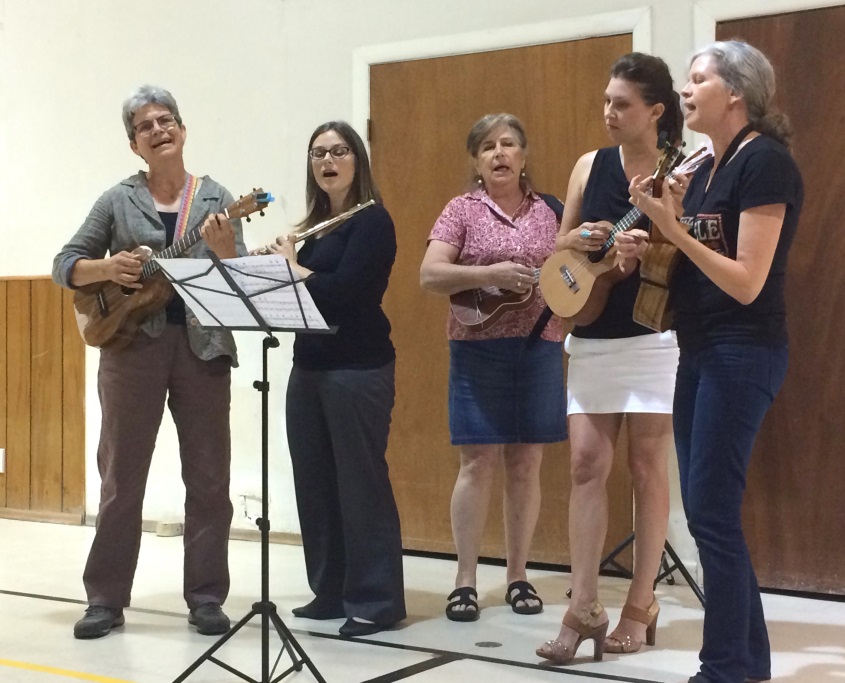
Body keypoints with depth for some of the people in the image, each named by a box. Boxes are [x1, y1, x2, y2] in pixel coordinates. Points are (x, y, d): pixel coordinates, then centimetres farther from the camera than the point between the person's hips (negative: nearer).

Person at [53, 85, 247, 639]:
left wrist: (224, 249, -20)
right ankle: (106, 597, 14)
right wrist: (106, 268, -13)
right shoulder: (118, 200, 5)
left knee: (209, 477, 3)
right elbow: (64, 264, 7)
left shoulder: (215, 198, 6)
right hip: (132, 344, 0)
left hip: (202, 345, 1)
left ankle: (207, 597, 13)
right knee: (122, 476, 5)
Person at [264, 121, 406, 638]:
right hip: (309, 368, 8)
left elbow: (341, 291, -20)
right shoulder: (314, 224, 16)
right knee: (315, 482, 10)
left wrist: (290, 265, -8)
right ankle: (331, 591, 20)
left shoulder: (372, 221, -8)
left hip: (359, 370, -8)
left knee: (361, 483, -4)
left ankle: (377, 600, 3)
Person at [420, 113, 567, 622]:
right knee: (479, 462, -3)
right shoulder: (463, 210, 2)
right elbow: (430, 276, -9)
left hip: (540, 347, 2)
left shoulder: (551, 211, 9)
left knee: (526, 465, 6)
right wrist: (491, 275, -20)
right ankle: (466, 581, 5)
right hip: (479, 348, -2)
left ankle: (519, 576, 16)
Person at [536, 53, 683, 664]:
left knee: (647, 467, 2)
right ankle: (584, 608, 2)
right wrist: (576, 240, -7)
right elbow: (560, 249, 15)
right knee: (587, 463, -1)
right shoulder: (590, 166, 8)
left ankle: (641, 605, 12)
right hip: (591, 338, 4)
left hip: (655, 338, -4)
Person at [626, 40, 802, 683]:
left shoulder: (765, 162, -14)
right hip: (701, 352, 9)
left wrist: (673, 228, -21)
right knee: (708, 510, 10)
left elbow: (746, 282, -19)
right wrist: (650, 249, 1)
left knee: (711, 510, -7)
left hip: (743, 353, -9)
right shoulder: (705, 168, 14)